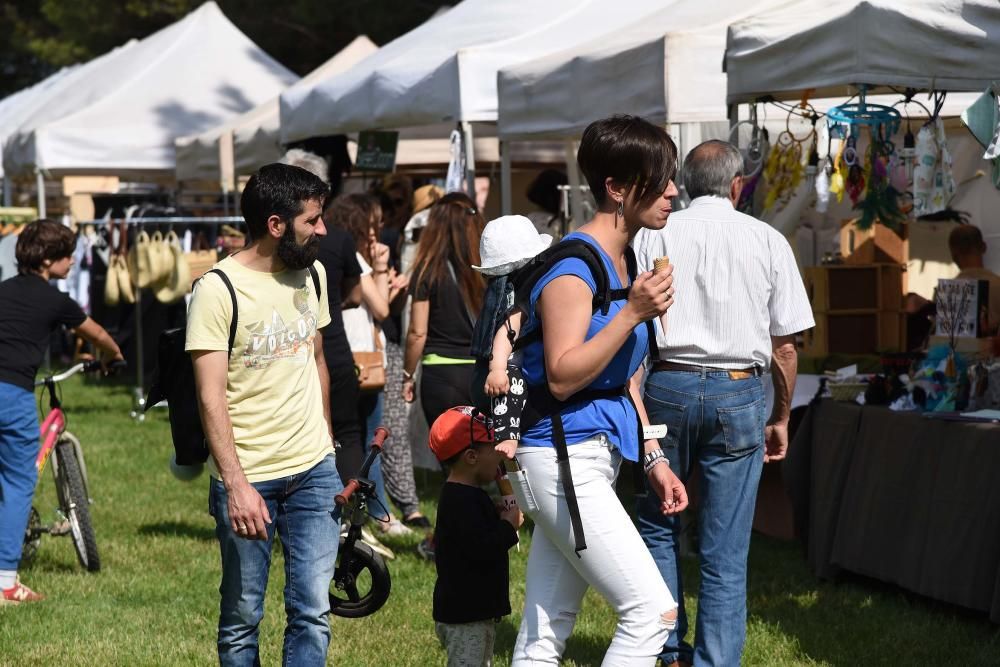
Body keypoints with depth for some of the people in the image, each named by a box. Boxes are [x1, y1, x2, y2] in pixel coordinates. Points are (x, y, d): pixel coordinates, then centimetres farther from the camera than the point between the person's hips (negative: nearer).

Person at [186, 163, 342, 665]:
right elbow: (211, 397, -15)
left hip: (314, 472, 5)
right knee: (241, 618, 4)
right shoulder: (219, 289, -12)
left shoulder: (312, 274, 8)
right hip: (247, 478, -5)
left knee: (312, 613, -1)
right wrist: (236, 485, -23)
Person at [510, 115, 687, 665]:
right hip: (561, 459, -9)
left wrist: (653, 457, 18)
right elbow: (561, 378, -20)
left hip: (595, 458, 9)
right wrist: (632, 314, -23)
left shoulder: (625, 261, 14)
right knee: (652, 611, -12)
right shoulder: (574, 267, -15)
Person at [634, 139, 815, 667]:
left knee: (657, 527, 18)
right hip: (739, 392, -1)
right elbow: (784, 346, 5)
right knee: (725, 554, 2)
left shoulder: (653, 237, 3)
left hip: (668, 386, 1)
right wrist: (781, 418, 15)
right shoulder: (767, 242, 4)